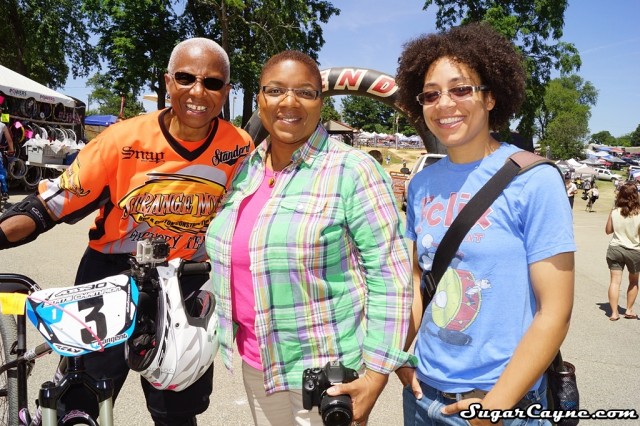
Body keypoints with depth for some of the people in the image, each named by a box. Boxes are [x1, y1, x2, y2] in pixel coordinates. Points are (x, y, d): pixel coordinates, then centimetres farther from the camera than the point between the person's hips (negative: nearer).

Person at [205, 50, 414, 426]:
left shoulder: (353, 171, -15)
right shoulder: (247, 169, 4)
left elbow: (390, 273, -15)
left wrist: (376, 373, -16)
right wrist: (235, 331, 17)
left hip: (327, 369, -5)